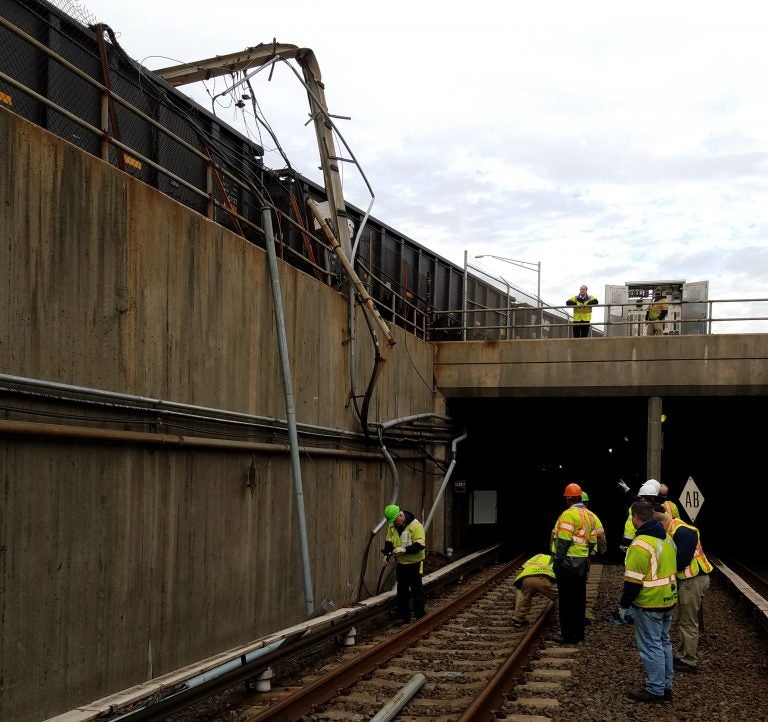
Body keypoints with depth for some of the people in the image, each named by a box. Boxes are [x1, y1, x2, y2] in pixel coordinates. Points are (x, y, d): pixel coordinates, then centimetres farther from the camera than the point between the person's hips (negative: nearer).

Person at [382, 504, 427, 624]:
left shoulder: (416, 525, -20)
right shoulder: (392, 526, 0)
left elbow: (420, 545, -25)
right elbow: (389, 541, 11)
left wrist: (404, 550, -32)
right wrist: (387, 552, -7)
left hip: (414, 563, -6)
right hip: (401, 563, 6)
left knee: (417, 591, -2)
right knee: (402, 591, 13)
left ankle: (421, 617, 4)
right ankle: (403, 617, 23)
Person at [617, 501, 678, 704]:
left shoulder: (640, 544, -20)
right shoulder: (667, 539, 8)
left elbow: (633, 580, -20)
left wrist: (624, 604, -10)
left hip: (649, 604, -9)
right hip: (668, 601, 9)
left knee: (651, 647, -1)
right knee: (663, 643, 17)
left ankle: (655, 690, 4)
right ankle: (666, 687, 25)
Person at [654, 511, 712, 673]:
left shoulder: (683, 532, -22)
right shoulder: (675, 531, 11)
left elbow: (682, 560, -26)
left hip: (693, 581, -11)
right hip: (686, 580, 11)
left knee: (689, 623, -1)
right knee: (683, 621, 19)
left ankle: (690, 662, 7)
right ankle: (682, 656, 30)